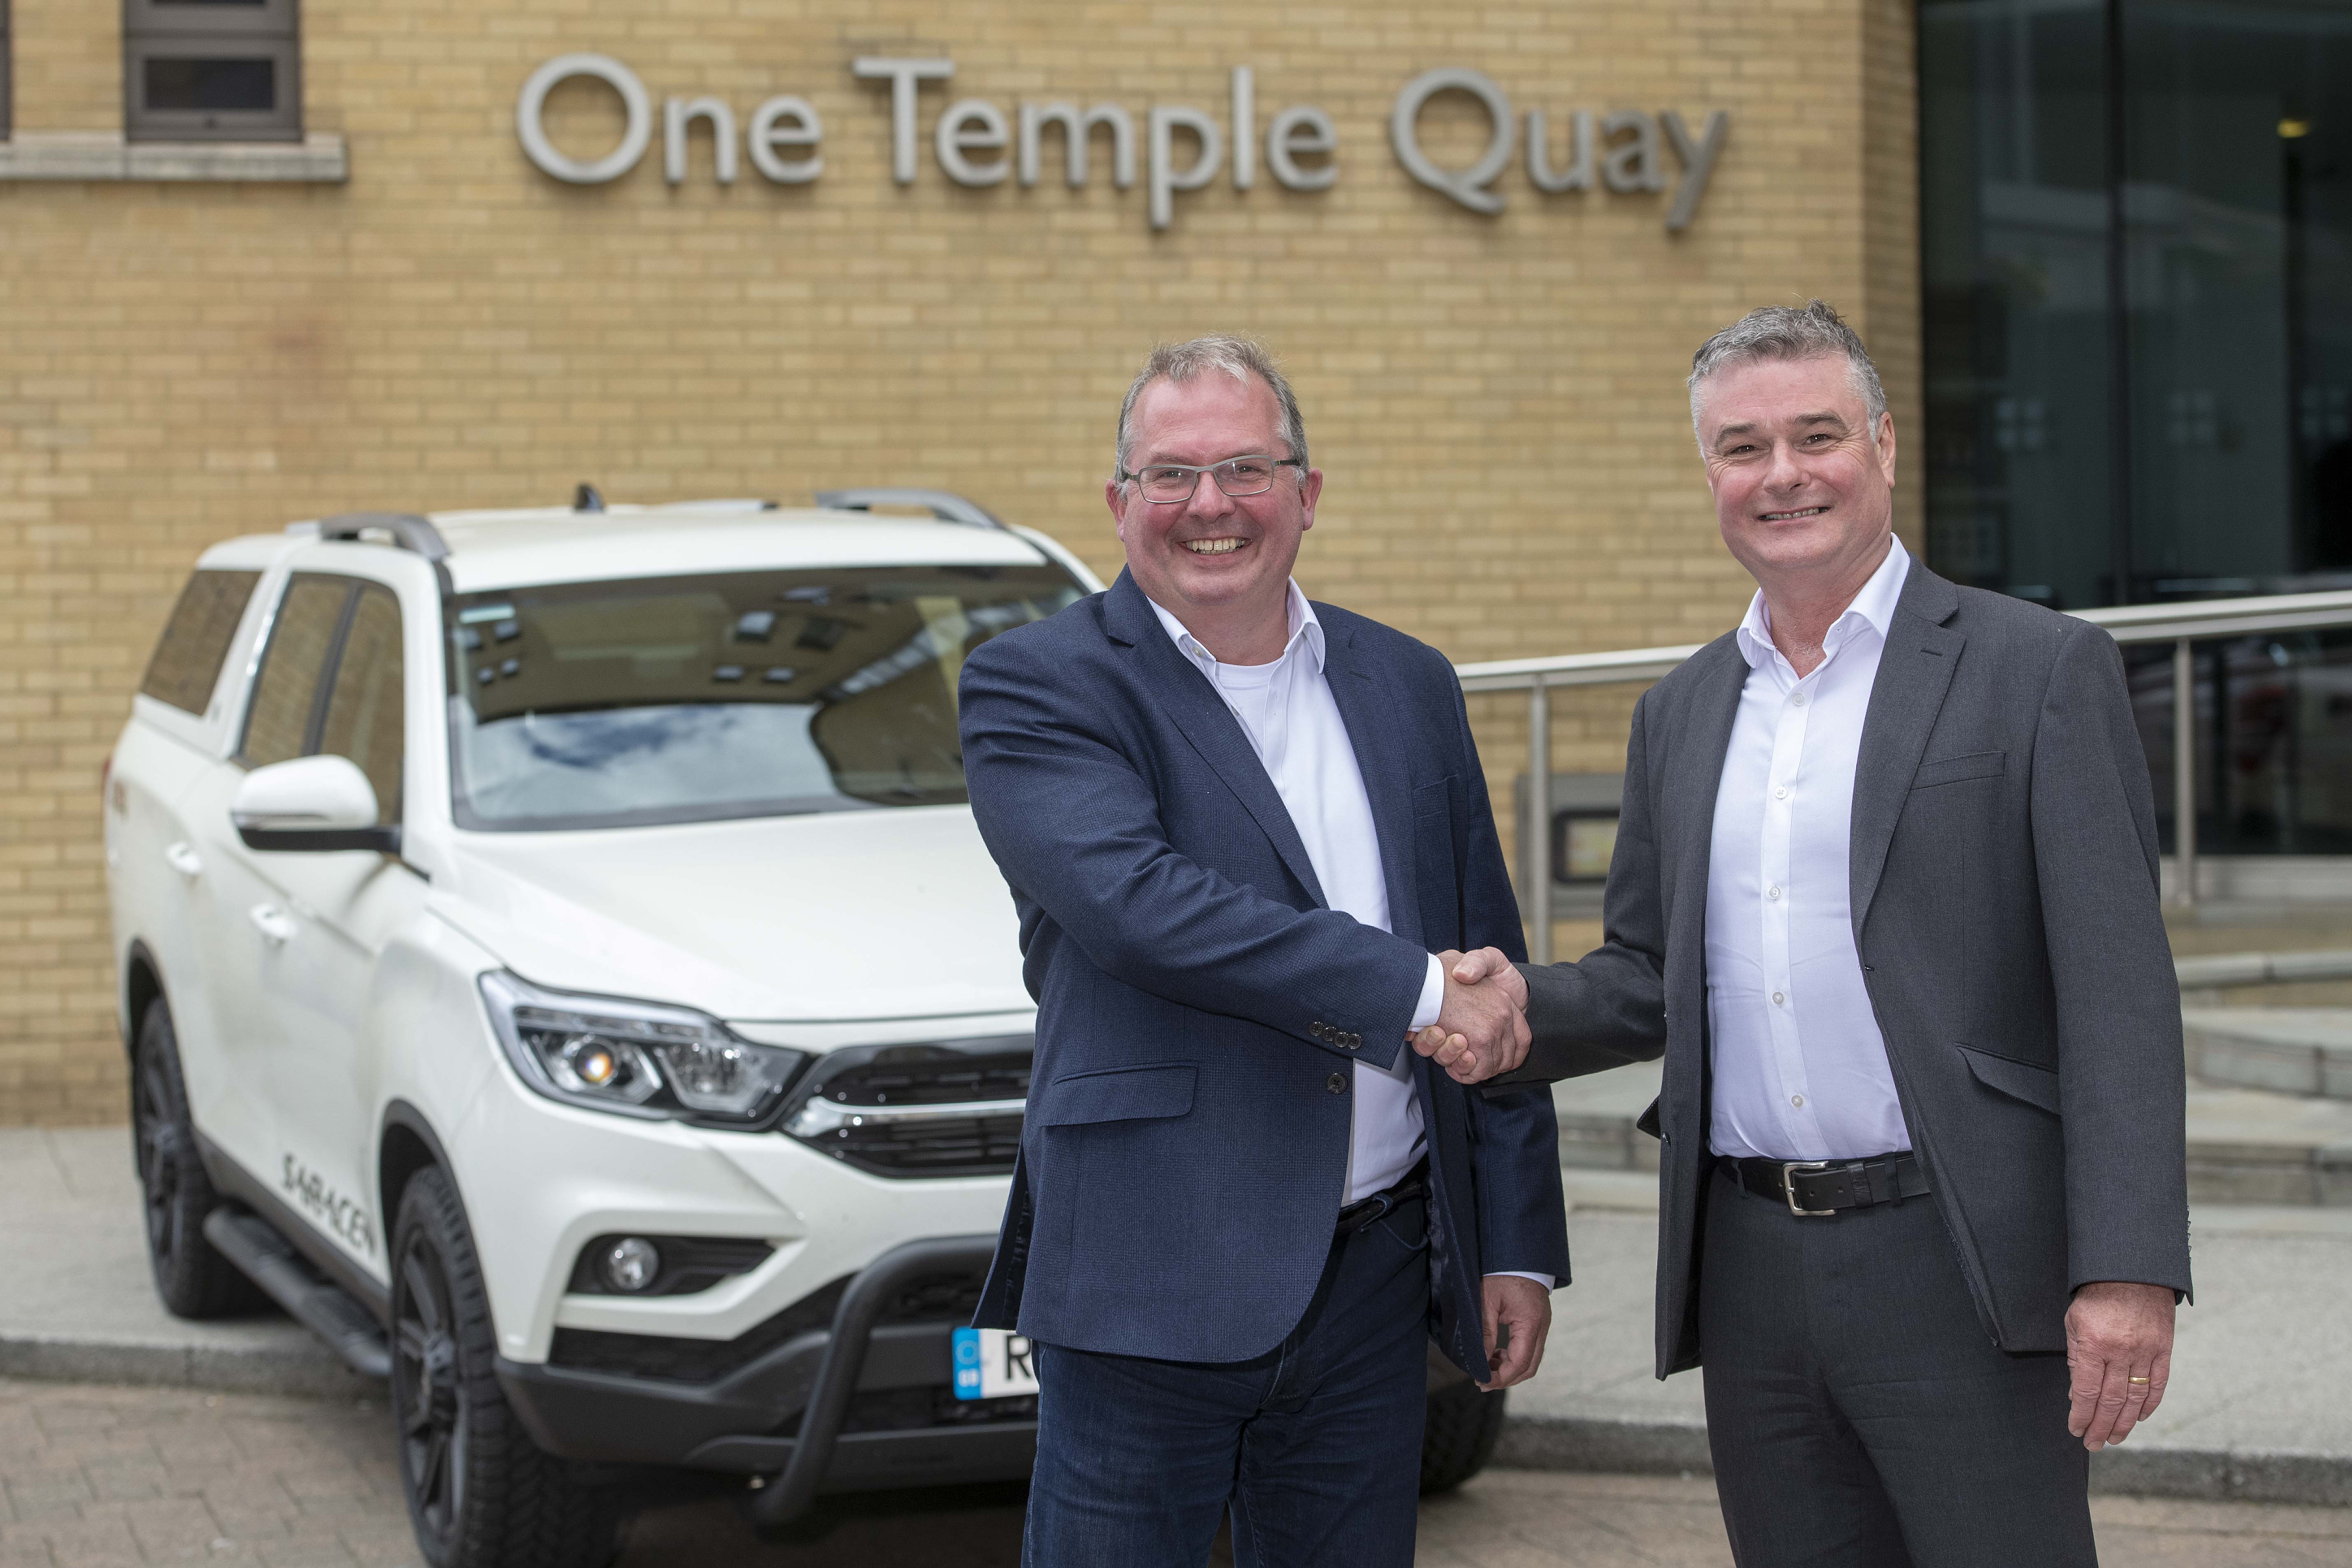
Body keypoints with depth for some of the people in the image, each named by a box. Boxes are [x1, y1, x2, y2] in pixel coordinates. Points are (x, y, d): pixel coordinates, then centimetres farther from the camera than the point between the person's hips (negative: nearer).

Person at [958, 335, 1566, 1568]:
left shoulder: (1408, 688, 13)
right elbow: (1135, 902, -21)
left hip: (1378, 1281, 5)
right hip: (1150, 1282, -5)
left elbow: (1493, 979, 15)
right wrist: (1416, 992, -21)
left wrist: (1518, 1244, 10)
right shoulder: (1038, 684, -4)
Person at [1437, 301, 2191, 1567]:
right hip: (1751, 1268, 5)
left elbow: (2116, 991, -8)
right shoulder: (1681, 712, 15)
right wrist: (1518, 1008, -3)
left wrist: (2129, 1270, -17)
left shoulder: (2038, 670, -3)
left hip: (1959, 1270, -5)